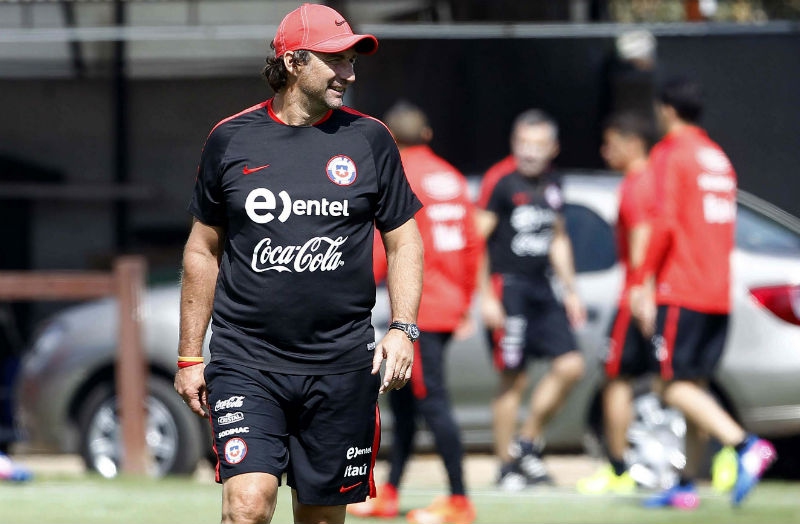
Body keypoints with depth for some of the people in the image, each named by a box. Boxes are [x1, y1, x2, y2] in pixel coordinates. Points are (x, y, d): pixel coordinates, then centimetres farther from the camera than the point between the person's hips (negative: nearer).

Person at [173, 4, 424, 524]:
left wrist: (403, 328, -5)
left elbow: (404, 241, 10)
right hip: (247, 363, -1)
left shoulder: (370, 139, 5)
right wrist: (189, 357, 10)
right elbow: (203, 251, 11)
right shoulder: (231, 140, 3)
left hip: (341, 363, 1)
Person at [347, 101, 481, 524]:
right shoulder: (450, 178, 14)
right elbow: (472, 244, 16)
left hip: (418, 309, -9)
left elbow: (382, 246, -14)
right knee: (401, 396, 16)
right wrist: (464, 302, 24)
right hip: (449, 306, 9)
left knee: (431, 400, -8)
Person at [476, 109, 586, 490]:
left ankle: (527, 443, 13)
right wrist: (486, 298, -16)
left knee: (570, 366, -2)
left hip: (541, 288, 7)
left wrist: (570, 290, 20)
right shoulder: (503, 184, -9)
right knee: (513, 379, -4)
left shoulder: (551, 186, 12)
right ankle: (507, 466, 5)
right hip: (508, 287, -7)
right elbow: (477, 240, -12)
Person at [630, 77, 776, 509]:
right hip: (719, 293, 8)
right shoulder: (718, 157, 19)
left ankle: (745, 446, -27)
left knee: (673, 385, -9)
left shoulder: (670, 153, -6)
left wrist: (643, 283, -12)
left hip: (681, 290, -8)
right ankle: (686, 485, 8)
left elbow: (664, 224, -16)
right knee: (695, 386, 10)